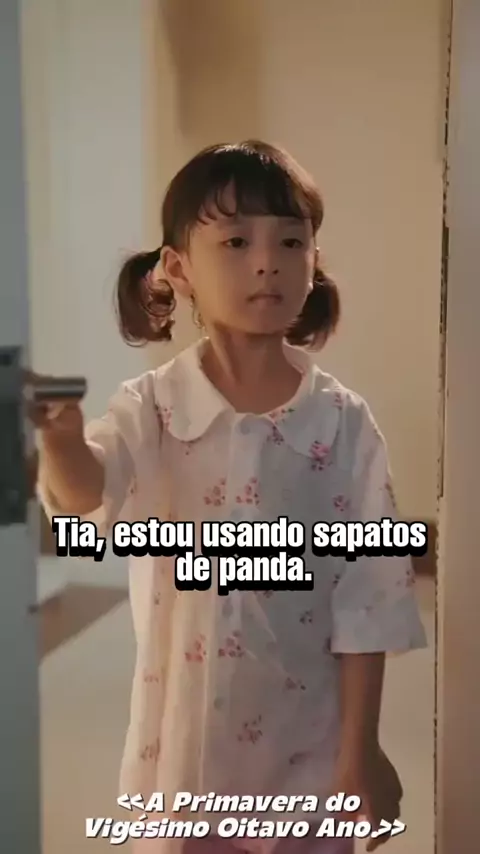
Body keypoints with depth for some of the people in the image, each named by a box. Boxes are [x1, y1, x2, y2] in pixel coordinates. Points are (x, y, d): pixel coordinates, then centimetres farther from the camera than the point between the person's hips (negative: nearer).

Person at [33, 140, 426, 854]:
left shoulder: (343, 423, -10)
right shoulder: (150, 407, -9)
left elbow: (366, 592, -7)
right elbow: (87, 495, -28)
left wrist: (361, 747, -5)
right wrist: (60, 436, -50)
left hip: (304, 738, 0)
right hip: (182, 732, 1)